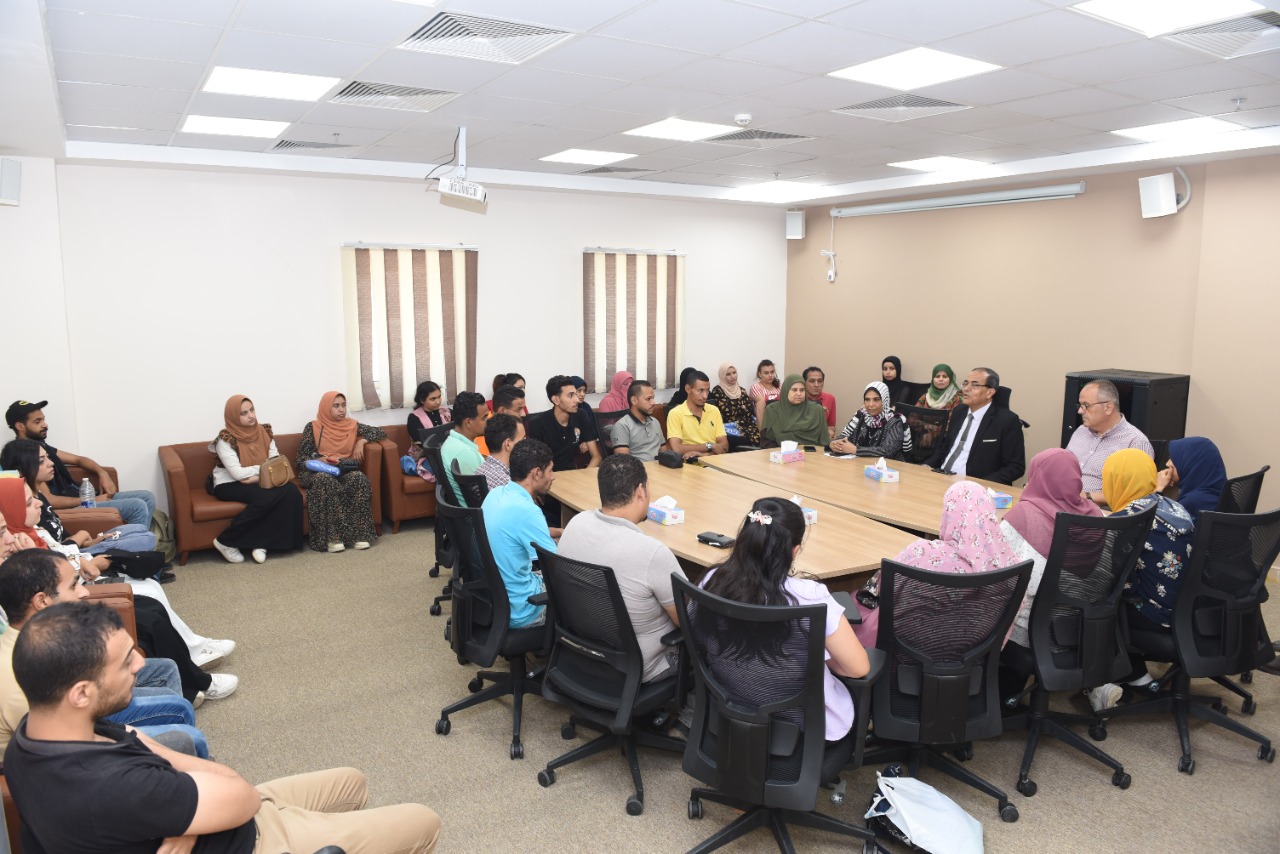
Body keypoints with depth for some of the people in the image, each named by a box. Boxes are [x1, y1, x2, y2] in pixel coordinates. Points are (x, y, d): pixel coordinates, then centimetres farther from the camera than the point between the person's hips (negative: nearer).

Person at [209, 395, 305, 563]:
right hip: (229, 485, -6)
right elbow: (238, 473, -21)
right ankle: (226, 541, -17)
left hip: (261, 482, 6)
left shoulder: (264, 432, 4)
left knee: (290, 490, -23)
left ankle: (260, 543, -17)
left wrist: (257, 476, -17)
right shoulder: (226, 439, -13)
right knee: (265, 496, -34)